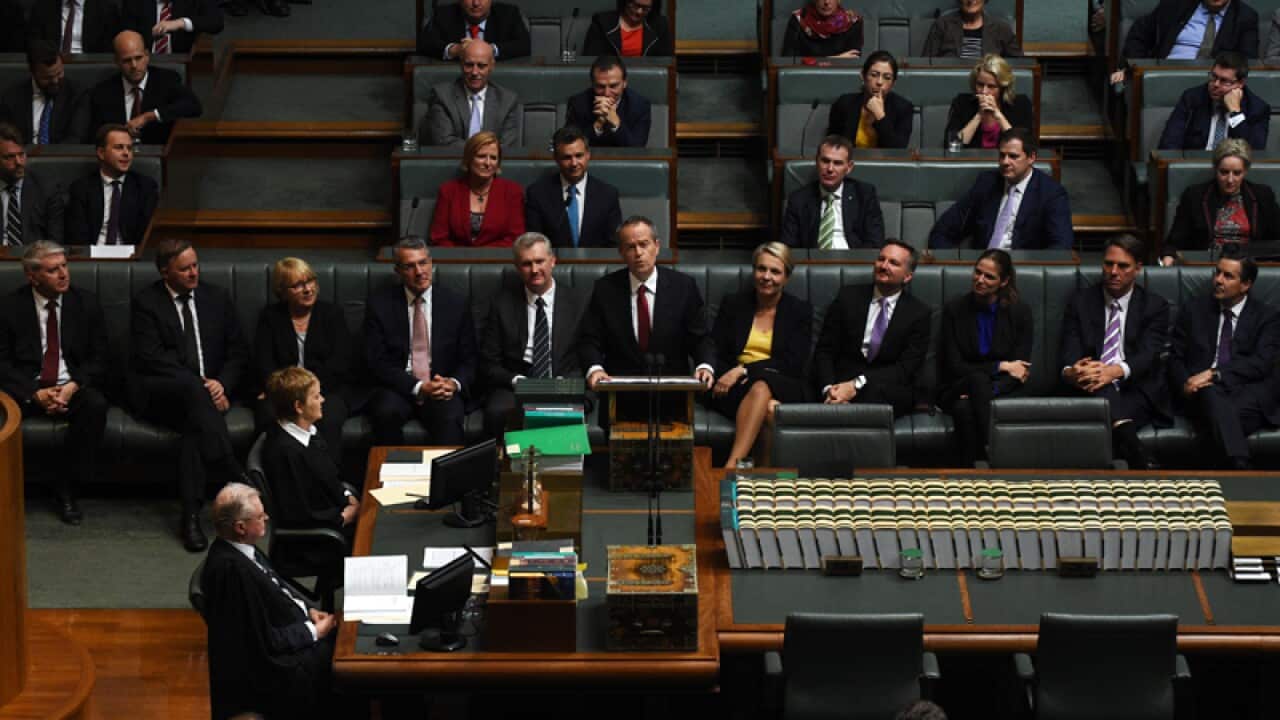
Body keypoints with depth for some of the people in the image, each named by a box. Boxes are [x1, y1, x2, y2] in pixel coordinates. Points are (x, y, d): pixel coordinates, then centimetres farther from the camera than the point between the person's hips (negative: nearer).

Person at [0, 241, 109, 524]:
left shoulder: (86, 303, 6)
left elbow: (99, 359, 4)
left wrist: (73, 387, -15)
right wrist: (35, 394, -18)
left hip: (73, 387, 1)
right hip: (27, 389, -1)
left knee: (96, 405, -32)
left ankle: (66, 490, -20)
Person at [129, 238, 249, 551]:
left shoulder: (217, 298, 14)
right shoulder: (146, 303, 2)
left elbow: (238, 352, 12)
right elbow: (151, 357, -10)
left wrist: (222, 384, -9)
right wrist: (200, 384, -18)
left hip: (208, 388, 3)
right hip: (157, 393, -2)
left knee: (195, 425, -33)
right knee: (192, 387, -37)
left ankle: (191, 515, -39)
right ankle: (237, 477, -46)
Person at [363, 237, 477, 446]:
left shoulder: (456, 304, 7)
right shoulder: (380, 303, 2)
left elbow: (468, 359, 10)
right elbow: (376, 362, -3)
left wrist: (455, 383, -13)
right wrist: (418, 388, -17)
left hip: (444, 388, 0)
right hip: (398, 388, 0)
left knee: (449, 417, -33)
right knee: (386, 413, -33)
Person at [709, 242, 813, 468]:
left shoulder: (800, 311, 9)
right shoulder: (733, 303, 12)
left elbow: (793, 365, -2)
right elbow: (715, 354, 3)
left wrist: (743, 370, -16)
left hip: (781, 388, 0)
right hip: (734, 389, 0)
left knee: (760, 387, -38)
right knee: (770, 409, -36)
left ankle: (730, 466, -49)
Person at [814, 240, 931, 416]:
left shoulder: (918, 313, 7)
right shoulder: (848, 297, 11)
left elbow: (907, 368, -4)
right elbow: (824, 351, 6)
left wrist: (857, 385, -19)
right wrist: (828, 388, -16)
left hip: (889, 390, 0)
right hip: (841, 382, 0)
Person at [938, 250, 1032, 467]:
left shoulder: (1020, 312, 1)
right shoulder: (954, 310, 0)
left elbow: (1020, 371, -5)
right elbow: (954, 366, -4)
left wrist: (986, 391, -22)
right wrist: (1000, 367, -10)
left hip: (1003, 391, 0)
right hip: (958, 391, 0)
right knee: (978, 379, -37)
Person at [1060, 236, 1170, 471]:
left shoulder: (1155, 306, 10)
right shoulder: (1080, 302, 13)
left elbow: (1148, 355, -6)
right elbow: (1069, 352, 1)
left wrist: (1116, 371, -29)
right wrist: (1070, 372, -26)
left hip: (1137, 393, 0)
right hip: (1090, 392, 1)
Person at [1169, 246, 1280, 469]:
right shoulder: (1194, 309, 19)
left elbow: (1261, 363, -4)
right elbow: (1175, 358, 16)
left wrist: (1216, 374, -16)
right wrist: (1185, 384, -8)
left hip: (1249, 393, -1)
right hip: (1204, 394, 1)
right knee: (1211, 393, -38)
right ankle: (1241, 468, -59)